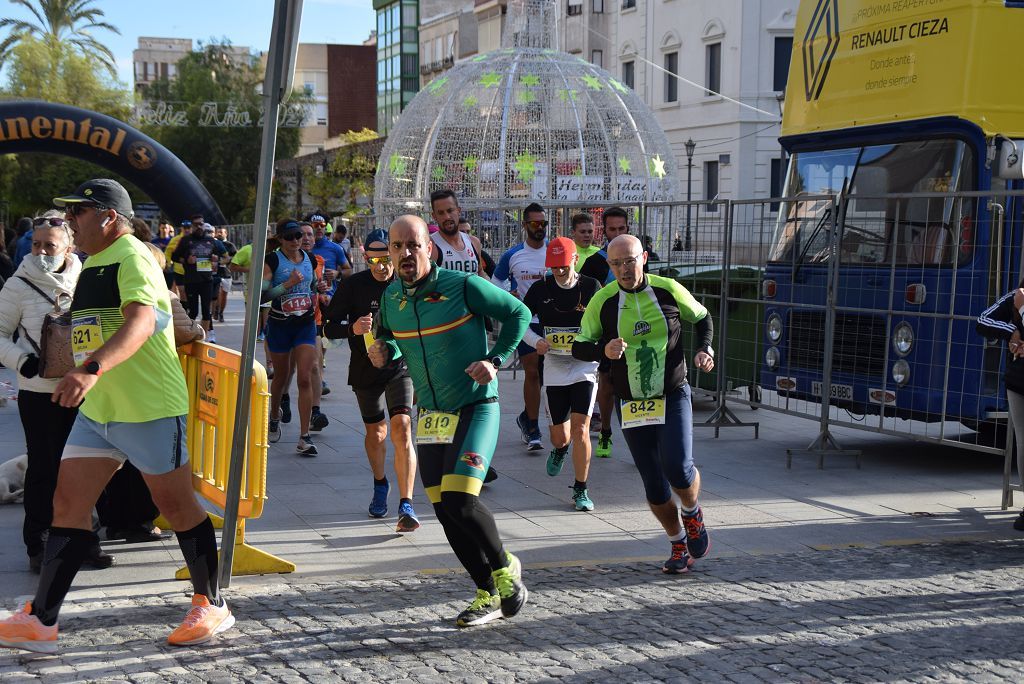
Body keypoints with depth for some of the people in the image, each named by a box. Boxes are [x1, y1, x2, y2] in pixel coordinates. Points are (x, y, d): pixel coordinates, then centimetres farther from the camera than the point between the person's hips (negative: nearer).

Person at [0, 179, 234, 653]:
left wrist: (91, 370, -46)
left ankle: (212, 607, 18)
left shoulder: (131, 258, -14)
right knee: (68, 504, 1)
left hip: (150, 406, -9)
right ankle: (40, 622, 2)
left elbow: (140, 322, -32)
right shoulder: (93, 263, 16)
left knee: (176, 506, 2)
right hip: (97, 408, 9)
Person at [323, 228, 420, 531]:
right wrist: (352, 329, -27)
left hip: (401, 366, -1)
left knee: (402, 428, -18)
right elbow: (329, 327, -7)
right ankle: (380, 485, 45)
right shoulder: (353, 285, -8)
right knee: (375, 432, 16)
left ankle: (406, 506, -20)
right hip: (365, 369, 2)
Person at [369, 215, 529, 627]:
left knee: (460, 503, -19)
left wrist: (494, 360, -13)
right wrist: (385, 352, -2)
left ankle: (504, 567, 9)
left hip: (475, 409, -6)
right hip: (431, 415, 6)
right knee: (445, 512, 5)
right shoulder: (391, 298, 3)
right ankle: (489, 595, 21)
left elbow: (519, 314, -2)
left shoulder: (464, 286, -13)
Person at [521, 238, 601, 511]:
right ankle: (560, 449, 46)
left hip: (585, 367, -2)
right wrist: (536, 341, -10)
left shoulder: (591, 287, -2)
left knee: (580, 429, -14)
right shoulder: (540, 289, 0)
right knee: (559, 436, 6)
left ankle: (580, 489, 1)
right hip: (554, 369, 2)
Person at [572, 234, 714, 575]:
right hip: (631, 405, 1)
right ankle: (678, 544, 26)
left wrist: (705, 349, -5)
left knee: (678, 468, -19)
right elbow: (579, 347, -1)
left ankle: (692, 514, 14)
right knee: (654, 485, 2)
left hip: (674, 397, -1)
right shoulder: (603, 300, -6)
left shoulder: (669, 290, -5)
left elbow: (702, 318, 13)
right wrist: (604, 350, -21)